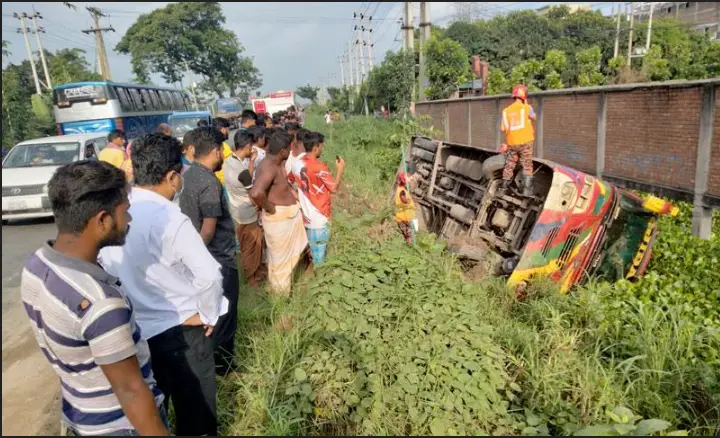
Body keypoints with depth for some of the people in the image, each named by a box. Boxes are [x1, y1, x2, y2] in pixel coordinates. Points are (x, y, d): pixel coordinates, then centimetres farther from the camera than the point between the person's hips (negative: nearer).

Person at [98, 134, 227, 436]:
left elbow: (107, 263, 8)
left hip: (134, 327, 7)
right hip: (180, 329, -6)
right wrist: (208, 315, -13)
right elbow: (209, 276, -29)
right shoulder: (172, 221, -26)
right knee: (194, 408, 15)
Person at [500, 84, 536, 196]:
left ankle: (504, 189, 21)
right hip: (525, 141, -3)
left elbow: (503, 128, 0)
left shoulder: (506, 110, 2)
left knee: (509, 166, 14)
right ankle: (527, 191, 1)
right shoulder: (526, 108, -5)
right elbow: (533, 117, 16)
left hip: (512, 143, 3)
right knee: (527, 167, 3)